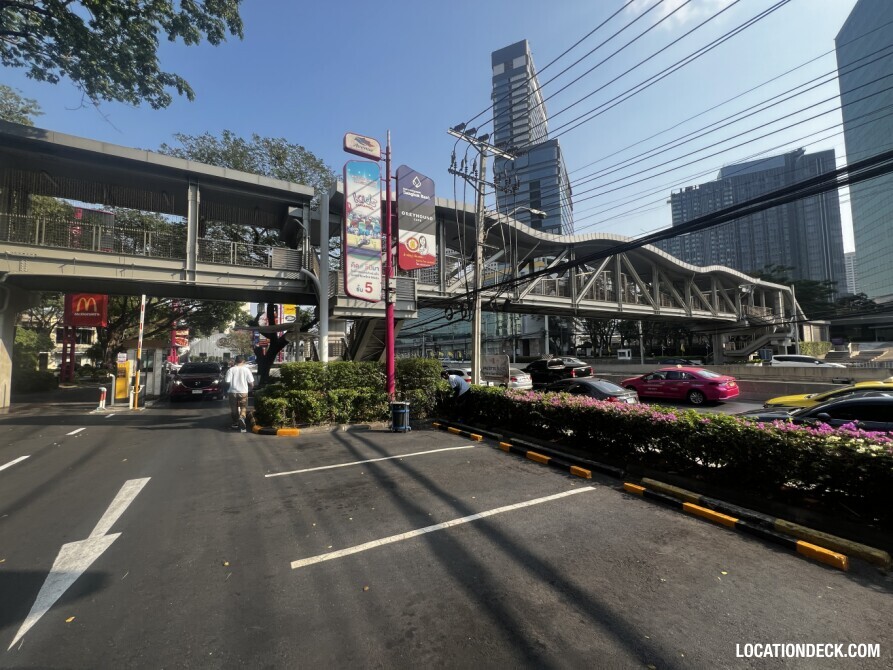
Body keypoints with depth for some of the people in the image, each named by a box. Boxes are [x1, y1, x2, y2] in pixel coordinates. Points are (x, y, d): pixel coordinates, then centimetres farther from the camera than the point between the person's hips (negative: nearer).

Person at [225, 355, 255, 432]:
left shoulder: (230, 370, -3)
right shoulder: (246, 370, -3)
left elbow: (227, 382, -9)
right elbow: (251, 383, -5)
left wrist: (228, 389, 10)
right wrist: (248, 389, 15)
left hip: (232, 392, 1)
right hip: (243, 392, -1)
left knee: (234, 408, 17)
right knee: (243, 408, 5)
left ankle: (235, 423, 29)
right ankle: (241, 417, -23)